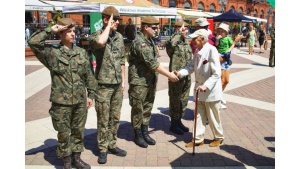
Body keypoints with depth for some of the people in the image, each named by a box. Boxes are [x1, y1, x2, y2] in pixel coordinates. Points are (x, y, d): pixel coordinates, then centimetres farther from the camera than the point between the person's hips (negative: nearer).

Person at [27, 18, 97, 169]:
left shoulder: (81, 52, 7)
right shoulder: (51, 52, -3)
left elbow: (89, 75, 10)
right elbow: (33, 42, -18)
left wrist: (91, 94, 9)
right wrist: (50, 30, -13)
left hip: (80, 101, 3)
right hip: (61, 102, -3)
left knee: (78, 131, 15)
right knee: (63, 134, 8)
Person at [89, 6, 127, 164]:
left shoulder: (119, 36, 9)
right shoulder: (95, 35, -9)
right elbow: (100, 42, -36)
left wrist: (123, 80, 12)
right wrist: (108, 26, -19)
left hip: (117, 84, 6)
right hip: (103, 85, -5)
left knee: (115, 117, 14)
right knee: (103, 119, 5)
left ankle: (112, 145, 30)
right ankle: (102, 149, 20)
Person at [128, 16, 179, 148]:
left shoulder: (149, 40, 11)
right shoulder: (139, 42, -19)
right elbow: (152, 63, -24)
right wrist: (169, 75, -18)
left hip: (151, 81, 9)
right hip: (139, 82, -9)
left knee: (147, 108, 15)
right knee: (138, 110, 5)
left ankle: (145, 133, 28)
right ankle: (138, 135, 19)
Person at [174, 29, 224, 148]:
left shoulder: (211, 50, -21)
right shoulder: (197, 51, 3)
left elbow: (217, 73, -22)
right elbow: (191, 66, 7)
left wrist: (206, 86, -31)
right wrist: (180, 73, -10)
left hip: (211, 90, -7)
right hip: (199, 89, 7)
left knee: (213, 116, 10)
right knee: (199, 115, 14)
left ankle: (218, 137, 32)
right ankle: (198, 139, 26)